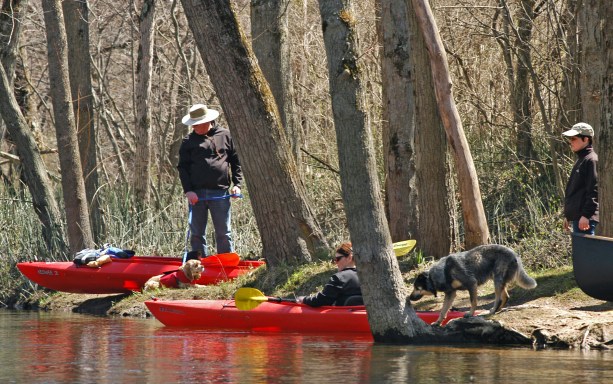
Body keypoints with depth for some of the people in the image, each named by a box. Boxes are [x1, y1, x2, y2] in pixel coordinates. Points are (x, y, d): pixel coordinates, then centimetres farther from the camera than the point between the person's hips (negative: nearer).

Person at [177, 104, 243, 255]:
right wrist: (188, 190, -7)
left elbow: (236, 161, 11)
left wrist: (237, 184, -1)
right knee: (197, 233, 4)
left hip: (220, 192, -1)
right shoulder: (188, 142, 7)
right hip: (196, 193, 1)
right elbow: (183, 167, 5)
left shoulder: (225, 136, 7)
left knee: (224, 233, 3)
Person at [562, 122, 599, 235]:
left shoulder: (591, 160, -10)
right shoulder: (580, 160, 21)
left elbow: (594, 191, -18)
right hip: (576, 217, 11)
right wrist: (568, 216, 25)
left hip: (585, 219, -11)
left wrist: (586, 215, -22)